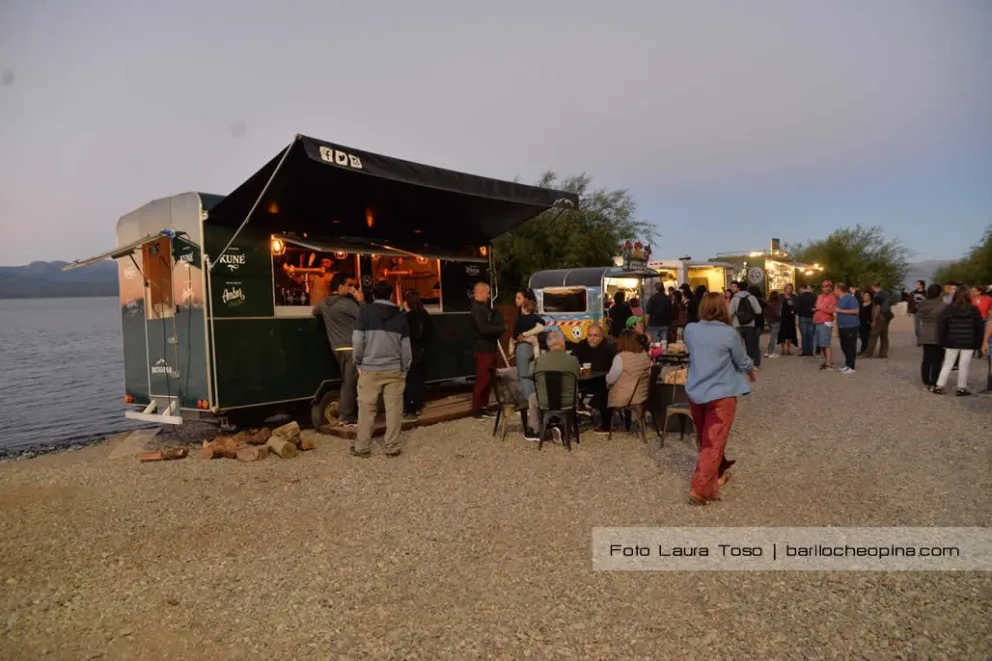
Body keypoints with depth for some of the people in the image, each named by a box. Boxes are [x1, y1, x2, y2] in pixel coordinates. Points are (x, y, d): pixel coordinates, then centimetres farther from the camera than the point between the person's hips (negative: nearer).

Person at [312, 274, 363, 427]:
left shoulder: (324, 303, 9)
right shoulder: (347, 303, -14)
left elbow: (315, 312, 31)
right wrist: (360, 301, -1)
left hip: (337, 348, 8)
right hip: (351, 347, -8)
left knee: (346, 381, 17)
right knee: (350, 382, -3)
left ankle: (343, 414, 20)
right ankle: (347, 418, 0)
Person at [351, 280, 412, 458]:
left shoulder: (366, 311, 0)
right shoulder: (400, 315, 7)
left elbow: (357, 340, -4)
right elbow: (405, 345, 8)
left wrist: (358, 362, 7)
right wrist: (405, 369, 16)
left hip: (370, 368, -1)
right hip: (394, 369, 2)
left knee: (367, 408, 6)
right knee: (394, 409, 4)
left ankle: (362, 447, 13)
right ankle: (392, 448, 7)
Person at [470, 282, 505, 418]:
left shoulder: (485, 307, 18)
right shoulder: (477, 309, -14)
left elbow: (494, 322, 20)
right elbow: (483, 328, -25)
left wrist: (499, 327, -1)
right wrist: (501, 328, -15)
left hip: (490, 348, 10)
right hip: (483, 349, -10)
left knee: (489, 379, 13)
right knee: (482, 379, -7)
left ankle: (484, 407, 20)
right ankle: (476, 409, -2)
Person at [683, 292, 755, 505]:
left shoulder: (690, 330, -3)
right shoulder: (728, 333, -14)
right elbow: (743, 361, 0)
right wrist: (751, 371, 21)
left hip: (695, 393, 5)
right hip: (720, 395, -5)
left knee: (705, 439, 22)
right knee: (714, 442, -1)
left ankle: (717, 474, 42)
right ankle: (700, 489, -5)